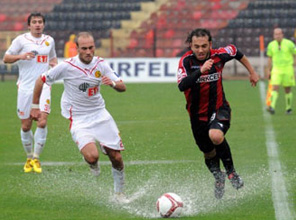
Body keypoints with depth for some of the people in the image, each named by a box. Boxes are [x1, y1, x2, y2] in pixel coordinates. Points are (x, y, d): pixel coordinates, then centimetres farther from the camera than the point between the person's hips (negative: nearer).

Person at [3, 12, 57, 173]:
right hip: (25, 87, -1)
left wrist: (55, 64, 4)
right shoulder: (21, 40, -1)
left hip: (43, 86, 1)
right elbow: (6, 58, 0)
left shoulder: (49, 40, 10)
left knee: (42, 122, -15)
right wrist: (20, 56, -19)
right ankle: (29, 157, 24)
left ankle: (36, 158, -4)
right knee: (26, 126, 4)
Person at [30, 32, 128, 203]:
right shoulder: (67, 66, -15)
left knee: (116, 157, 2)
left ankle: (120, 193, 28)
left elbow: (122, 87, 0)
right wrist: (35, 106, 4)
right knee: (92, 156, -26)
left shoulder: (101, 64, -3)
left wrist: (113, 83, -23)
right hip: (79, 119, -4)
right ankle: (92, 164, 15)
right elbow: (41, 80, -1)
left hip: (100, 114, 4)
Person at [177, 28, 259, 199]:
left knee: (216, 136, -33)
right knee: (209, 154, 13)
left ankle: (231, 171, -8)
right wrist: (200, 71, -45)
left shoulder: (219, 55, -12)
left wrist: (252, 72, 20)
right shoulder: (186, 61, -17)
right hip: (198, 114, 1)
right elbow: (182, 85, -34)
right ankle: (219, 178, 46)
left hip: (219, 109, -1)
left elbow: (236, 52, 12)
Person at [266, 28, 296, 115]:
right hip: (276, 70, 1)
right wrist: (269, 71, 11)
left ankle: (288, 108, 22)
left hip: (287, 70, -1)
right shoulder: (271, 45, 2)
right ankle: (272, 108, -25)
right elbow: (270, 58, 12)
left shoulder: (289, 44, -6)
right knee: (275, 88, -13)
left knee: (287, 89, 6)